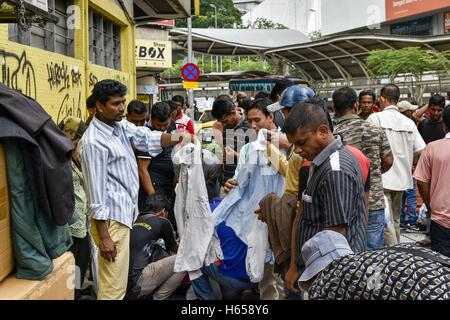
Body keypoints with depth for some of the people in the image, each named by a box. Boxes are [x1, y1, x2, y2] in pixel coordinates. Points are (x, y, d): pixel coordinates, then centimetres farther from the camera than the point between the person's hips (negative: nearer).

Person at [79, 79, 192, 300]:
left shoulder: (120, 125, 7)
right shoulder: (93, 142, -19)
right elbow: (96, 193, -21)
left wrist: (175, 138, -16)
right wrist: (104, 237, -20)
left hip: (124, 213, 9)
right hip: (111, 218, -9)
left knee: (117, 281, 21)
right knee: (113, 287, -1)